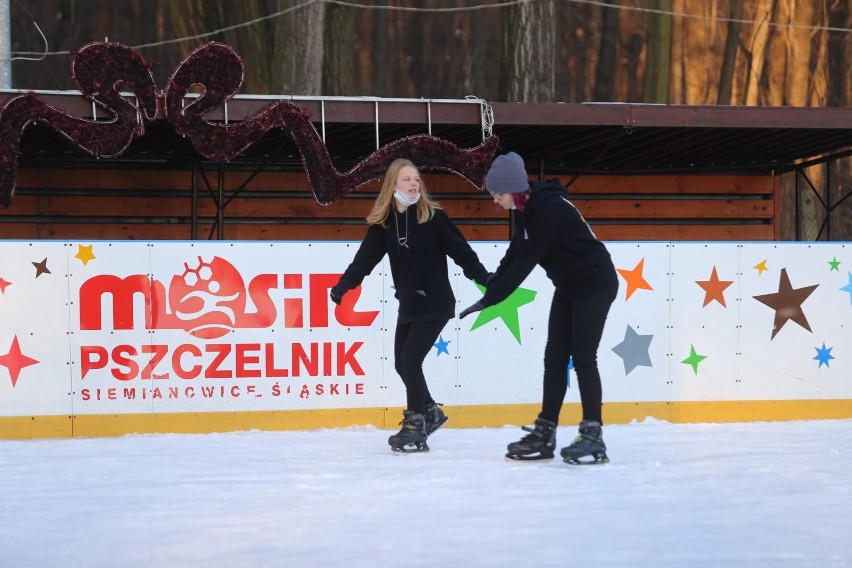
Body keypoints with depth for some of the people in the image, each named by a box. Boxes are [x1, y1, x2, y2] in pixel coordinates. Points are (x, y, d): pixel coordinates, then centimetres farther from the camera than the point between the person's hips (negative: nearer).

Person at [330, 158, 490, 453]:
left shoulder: (432, 217, -11)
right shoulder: (383, 222, 1)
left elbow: (461, 251, -12)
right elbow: (365, 258, -2)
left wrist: (485, 278, -21)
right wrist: (343, 285, -14)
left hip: (435, 304, -6)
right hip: (408, 306, 6)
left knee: (410, 361, -13)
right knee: (401, 363, 9)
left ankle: (415, 427, -3)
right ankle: (430, 411, 32)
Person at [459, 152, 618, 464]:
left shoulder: (549, 208, -27)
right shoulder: (525, 210, 1)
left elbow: (526, 260, -28)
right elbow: (515, 254, 9)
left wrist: (490, 298, -26)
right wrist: (491, 283, -3)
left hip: (595, 283, -9)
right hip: (568, 286, 9)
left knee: (582, 358, -11)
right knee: (554, 357, 7)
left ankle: (593, 437, -9)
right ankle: (544, 434, 11)